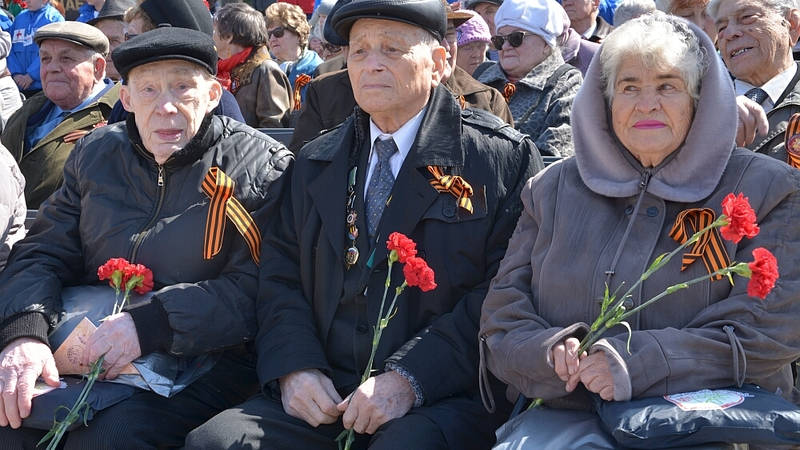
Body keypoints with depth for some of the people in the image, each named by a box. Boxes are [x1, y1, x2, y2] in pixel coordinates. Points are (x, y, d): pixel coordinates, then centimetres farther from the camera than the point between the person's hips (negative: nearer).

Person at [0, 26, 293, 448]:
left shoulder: (260, 168, -6)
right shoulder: (96, 152, 10)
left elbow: (254, 290, -15)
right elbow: (44, 252, 9)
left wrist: (151, 323, -25)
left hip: (205, 362, -4)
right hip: (87, 347, 4)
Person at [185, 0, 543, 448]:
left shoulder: (505, 156, 1)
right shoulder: (316, 161, 18)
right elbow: (281, 272, 13)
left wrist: (411, 379, -17)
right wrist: (293, 366, -6)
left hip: (443, 399, -4)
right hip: (324, 395, 5)